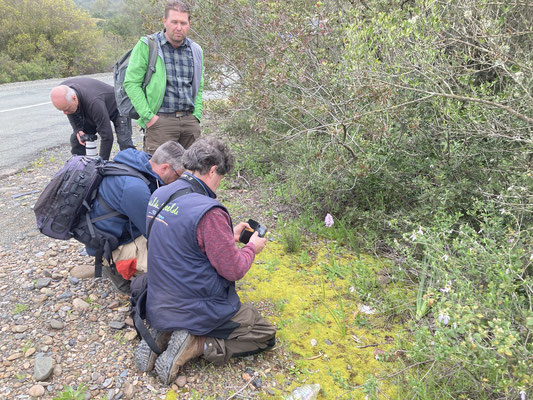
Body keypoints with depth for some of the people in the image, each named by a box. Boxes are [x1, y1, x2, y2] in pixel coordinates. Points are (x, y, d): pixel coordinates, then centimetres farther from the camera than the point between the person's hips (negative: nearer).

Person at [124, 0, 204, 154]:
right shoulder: (146, 46, -1)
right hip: (160, 120, -4)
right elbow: (131, 83, -4)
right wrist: (148, 116, -11)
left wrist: (196, 116, 8)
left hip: (190, 120, 5)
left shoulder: (196, 50, 15)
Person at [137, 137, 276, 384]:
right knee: (265, 335, 10)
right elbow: (234, 270, -19)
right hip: (197, 313, -8)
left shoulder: (159, 195, -2)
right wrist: (252, 248, 1)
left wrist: (229, 237, 12)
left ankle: (163, 335, 12)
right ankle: (196, 344, -6)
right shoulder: (208, 211, -28)